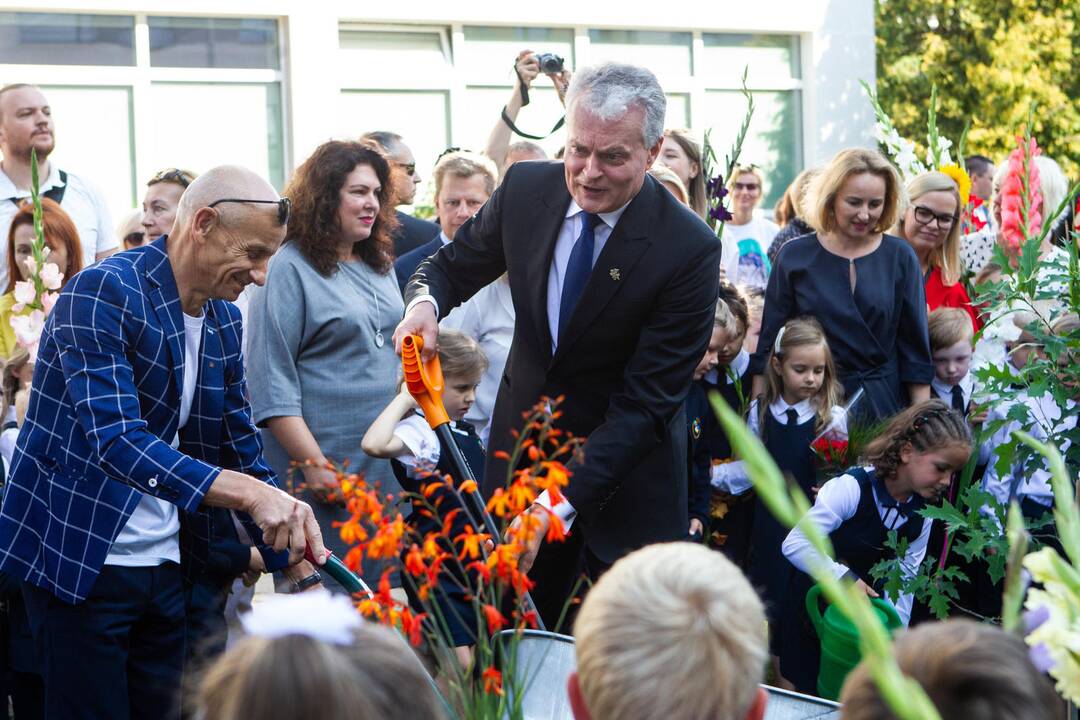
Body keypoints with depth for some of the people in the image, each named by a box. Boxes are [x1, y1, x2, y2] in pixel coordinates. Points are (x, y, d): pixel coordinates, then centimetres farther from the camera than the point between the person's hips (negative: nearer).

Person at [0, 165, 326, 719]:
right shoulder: (104, 293, -17)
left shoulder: (224, 322, 7)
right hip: (79, 561, -7)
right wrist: (251, 493, -36)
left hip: (166, 565, 7)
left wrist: (304, 570, 6)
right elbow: (117, 441, -28)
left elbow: (242, 453, 14)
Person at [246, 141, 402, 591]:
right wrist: (312, 464, -18)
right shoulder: (288, 269, -9)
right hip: (324, 467, -7)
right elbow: (271, 383, -14)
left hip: (386, 465, 7)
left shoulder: (378, 265, 14)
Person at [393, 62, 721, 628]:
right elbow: (451, 266, 9)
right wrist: (426, 302, -17)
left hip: (625, 473, -4)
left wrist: (559, 504, -32)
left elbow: (645, 405, -23)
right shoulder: (525, 189, -9)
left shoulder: (690, 250, -22)